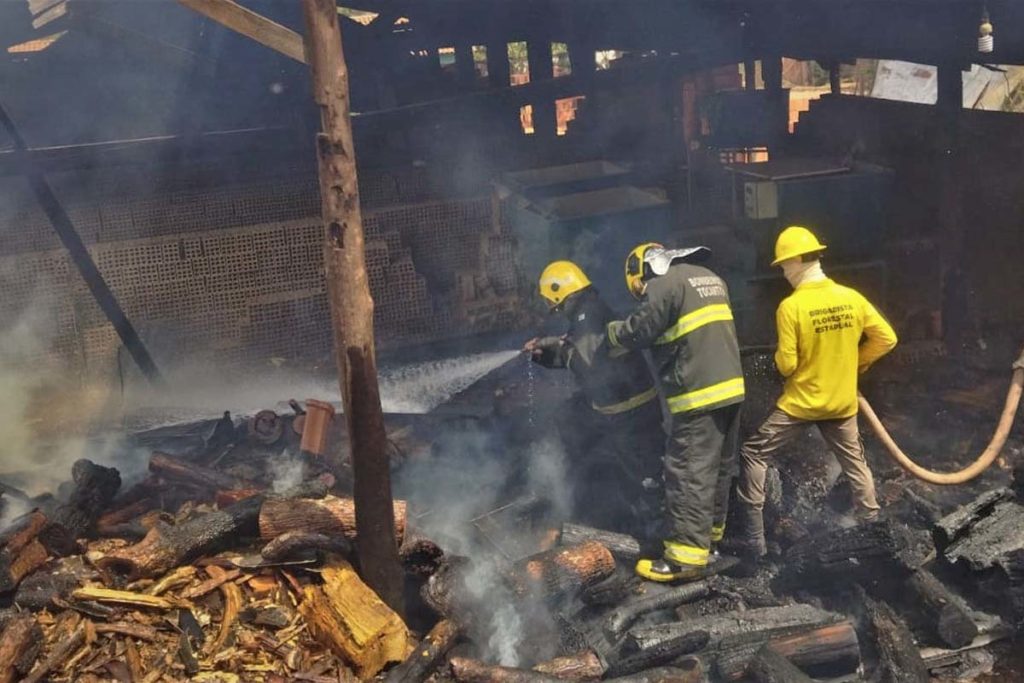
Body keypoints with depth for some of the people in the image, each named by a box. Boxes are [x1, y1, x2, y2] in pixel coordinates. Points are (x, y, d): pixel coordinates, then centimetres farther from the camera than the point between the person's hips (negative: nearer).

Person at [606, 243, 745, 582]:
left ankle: (686, 556, -8)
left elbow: (638, 332, -9)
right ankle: (712, 527, 35)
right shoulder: (711, 278, 18)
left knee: (690, 471, -8)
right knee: (719, 464, 20)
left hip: (699, 393, -9)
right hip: (731, 385, 9)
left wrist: (612, 330, 11)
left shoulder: (665, 284, -11)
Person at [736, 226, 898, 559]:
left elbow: (786, 365, -17)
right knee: (854, 462, 22)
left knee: (754, 455, 6)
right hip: (841, 402, 5)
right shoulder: (851, 298, -5)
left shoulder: (791, 306, -19)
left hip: (800, 402, -4)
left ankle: (755, 538, 3)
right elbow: (886, 338, 2)